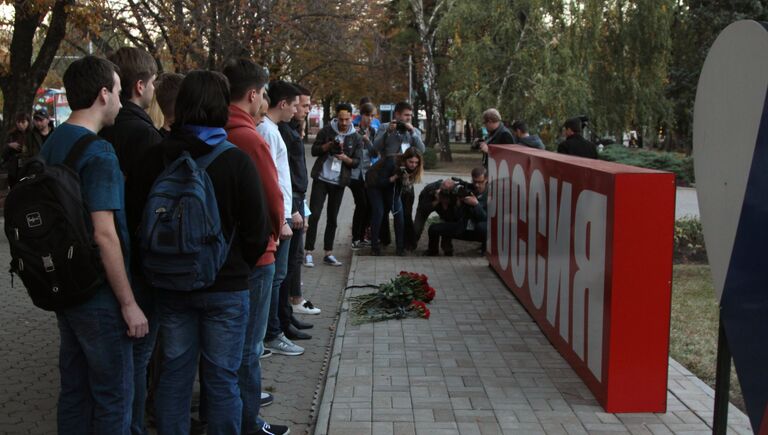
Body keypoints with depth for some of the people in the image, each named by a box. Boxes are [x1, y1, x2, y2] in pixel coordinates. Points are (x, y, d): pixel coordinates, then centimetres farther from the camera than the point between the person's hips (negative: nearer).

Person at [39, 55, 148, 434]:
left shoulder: (52, 143, 8)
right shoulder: (98, 153, -19)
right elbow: (104, 234, -24)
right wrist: (129, 303, -19)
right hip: (98, 292, -9)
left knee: (75, 386, 18)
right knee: (114, 395, 4)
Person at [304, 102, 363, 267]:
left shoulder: (356, 138, 2)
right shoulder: (327, 131, -2)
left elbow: (357, 162, 1)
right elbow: (314, 150, -2)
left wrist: (345, 158, -20)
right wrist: (329, 145, -18)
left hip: (339, 182, 2)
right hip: (321, 179, -2)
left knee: (332, 218, 8)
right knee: (314, 215, -7)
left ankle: (328, 254, 14)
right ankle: (308, 252, -1)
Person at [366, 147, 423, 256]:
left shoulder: (411, 168, -20)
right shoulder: (392, 162, -36)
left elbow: (404, 184, -11)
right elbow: (380, 182, -31)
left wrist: (404, 179, -34)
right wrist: (396, 177, -43)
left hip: (391, 185, 5)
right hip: (374, 183, -5)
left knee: (399, 212, -8)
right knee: (379, 212, -14)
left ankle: (400, 247, -3)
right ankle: (374, 247, -5)